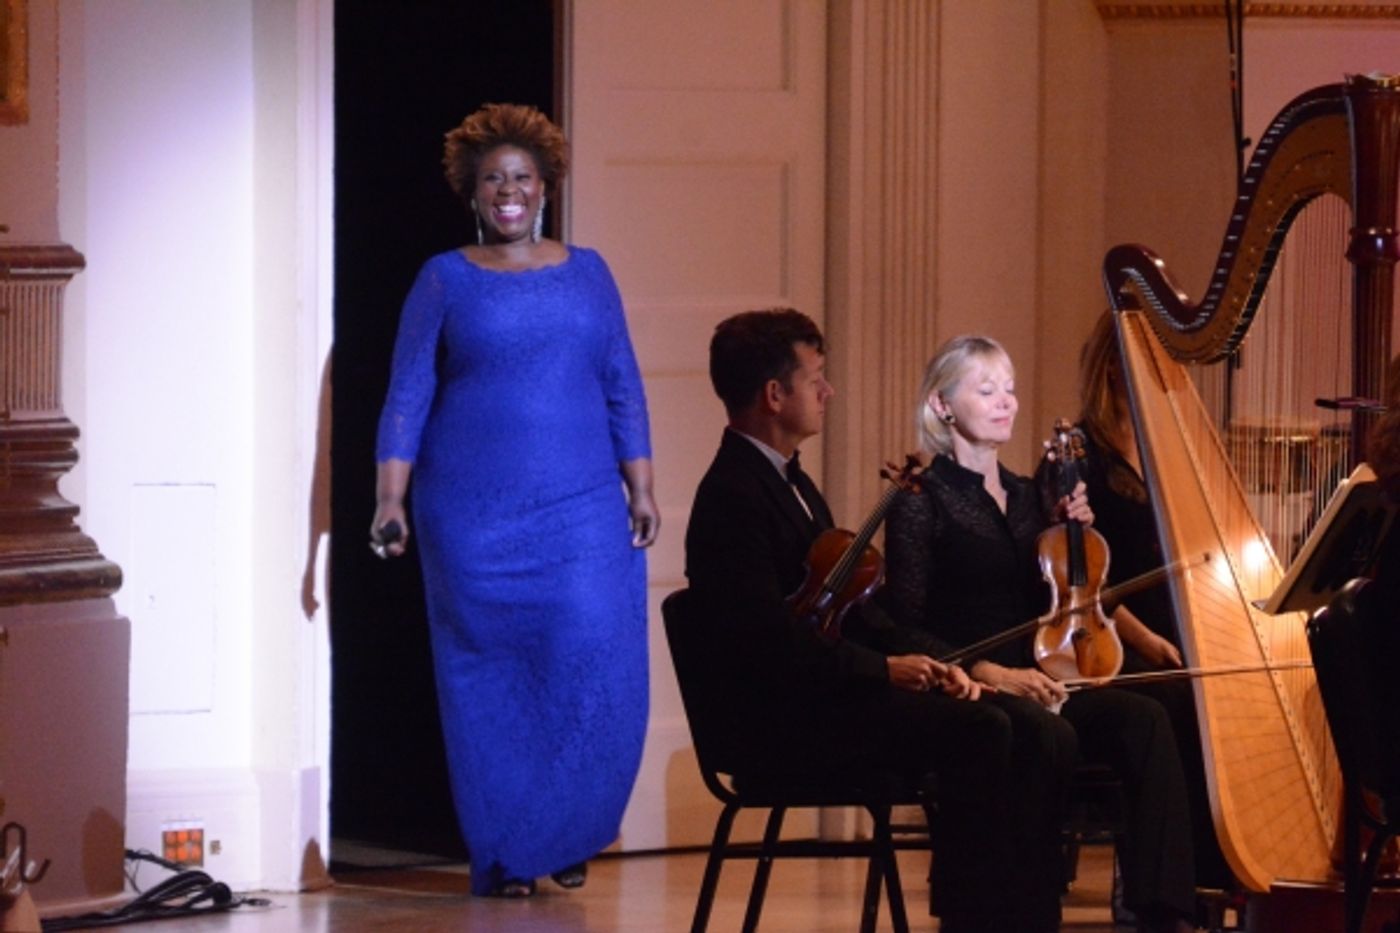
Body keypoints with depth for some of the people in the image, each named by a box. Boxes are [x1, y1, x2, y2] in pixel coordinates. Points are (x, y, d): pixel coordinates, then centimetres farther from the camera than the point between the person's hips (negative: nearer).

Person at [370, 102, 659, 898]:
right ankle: (504, 854, 7)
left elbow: (624, 392, 11)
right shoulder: (446, 281, 5)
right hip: (474, 516, -1)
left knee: (593, 669, -9)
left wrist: (641, 490, 4)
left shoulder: (587, 274, 11)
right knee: (489, 681, -1)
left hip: (581, 516, 1)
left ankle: (569, 837, 7)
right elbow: (408, 397, 2)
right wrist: (391, 499, -6)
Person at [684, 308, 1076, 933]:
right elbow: (769, 635, -23)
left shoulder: (790, 484, 19)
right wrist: (883, 668, -18)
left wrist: (921, 663, 2)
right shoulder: (732, 497, -13)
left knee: (1044, 739, -6)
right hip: (784, 720, -10)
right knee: (979, 731, -28)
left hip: (832, 697, 10)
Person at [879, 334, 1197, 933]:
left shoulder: (1025, 496, 20)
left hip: (1035, 687, 6)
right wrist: (990, 671, -20)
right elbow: (907, 625, -7)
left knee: (1143, 719, -25)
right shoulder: (923, 501, 0)